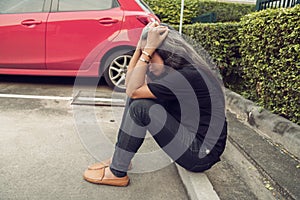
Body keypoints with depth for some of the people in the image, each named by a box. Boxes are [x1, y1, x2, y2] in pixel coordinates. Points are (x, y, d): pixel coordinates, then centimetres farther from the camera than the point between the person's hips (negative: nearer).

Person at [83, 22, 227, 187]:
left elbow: (133, 91, -22)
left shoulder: (187, 76, -24)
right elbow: (130, 82, 3)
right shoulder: (178, 69, 4)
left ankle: (117, 173, -5)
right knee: (136, 99, 3)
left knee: (141, 107, -22)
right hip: (191, 137, 9)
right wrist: (141, 45, -3)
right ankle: (119, 159, 9)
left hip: (201, 155, -9)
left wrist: (148, 49, -20)